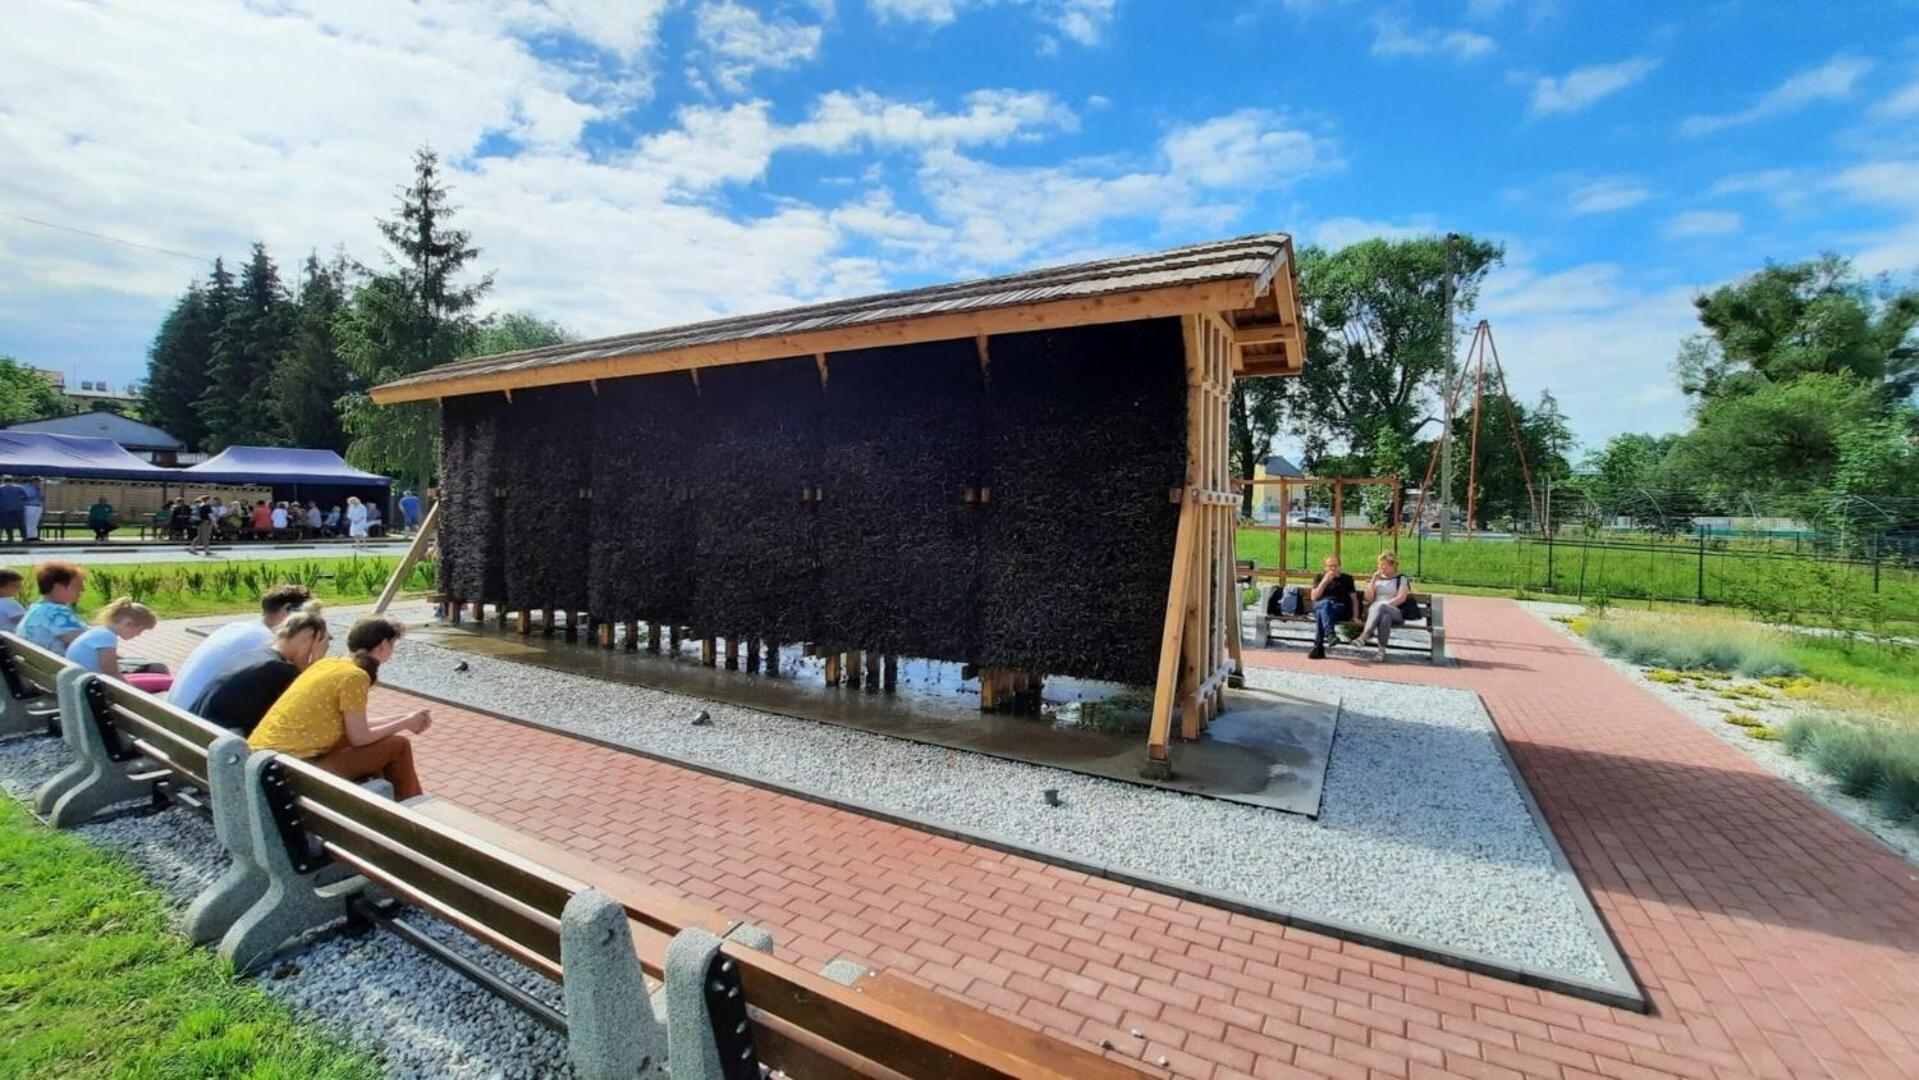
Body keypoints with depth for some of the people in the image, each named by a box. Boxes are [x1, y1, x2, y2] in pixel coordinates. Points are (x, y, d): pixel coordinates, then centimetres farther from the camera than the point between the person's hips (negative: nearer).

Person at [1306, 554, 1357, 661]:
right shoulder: (1320, 577, 22)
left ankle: (1318, 648, -46)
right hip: (1320, 605, 1)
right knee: (1326, 603, -38)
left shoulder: (1347, 578, 21)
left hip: (1341, 609, -1)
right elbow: (1314, 597, 7)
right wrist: (1325, 581, -2)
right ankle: (1329, 634, -61)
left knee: (1321, 613, -36)